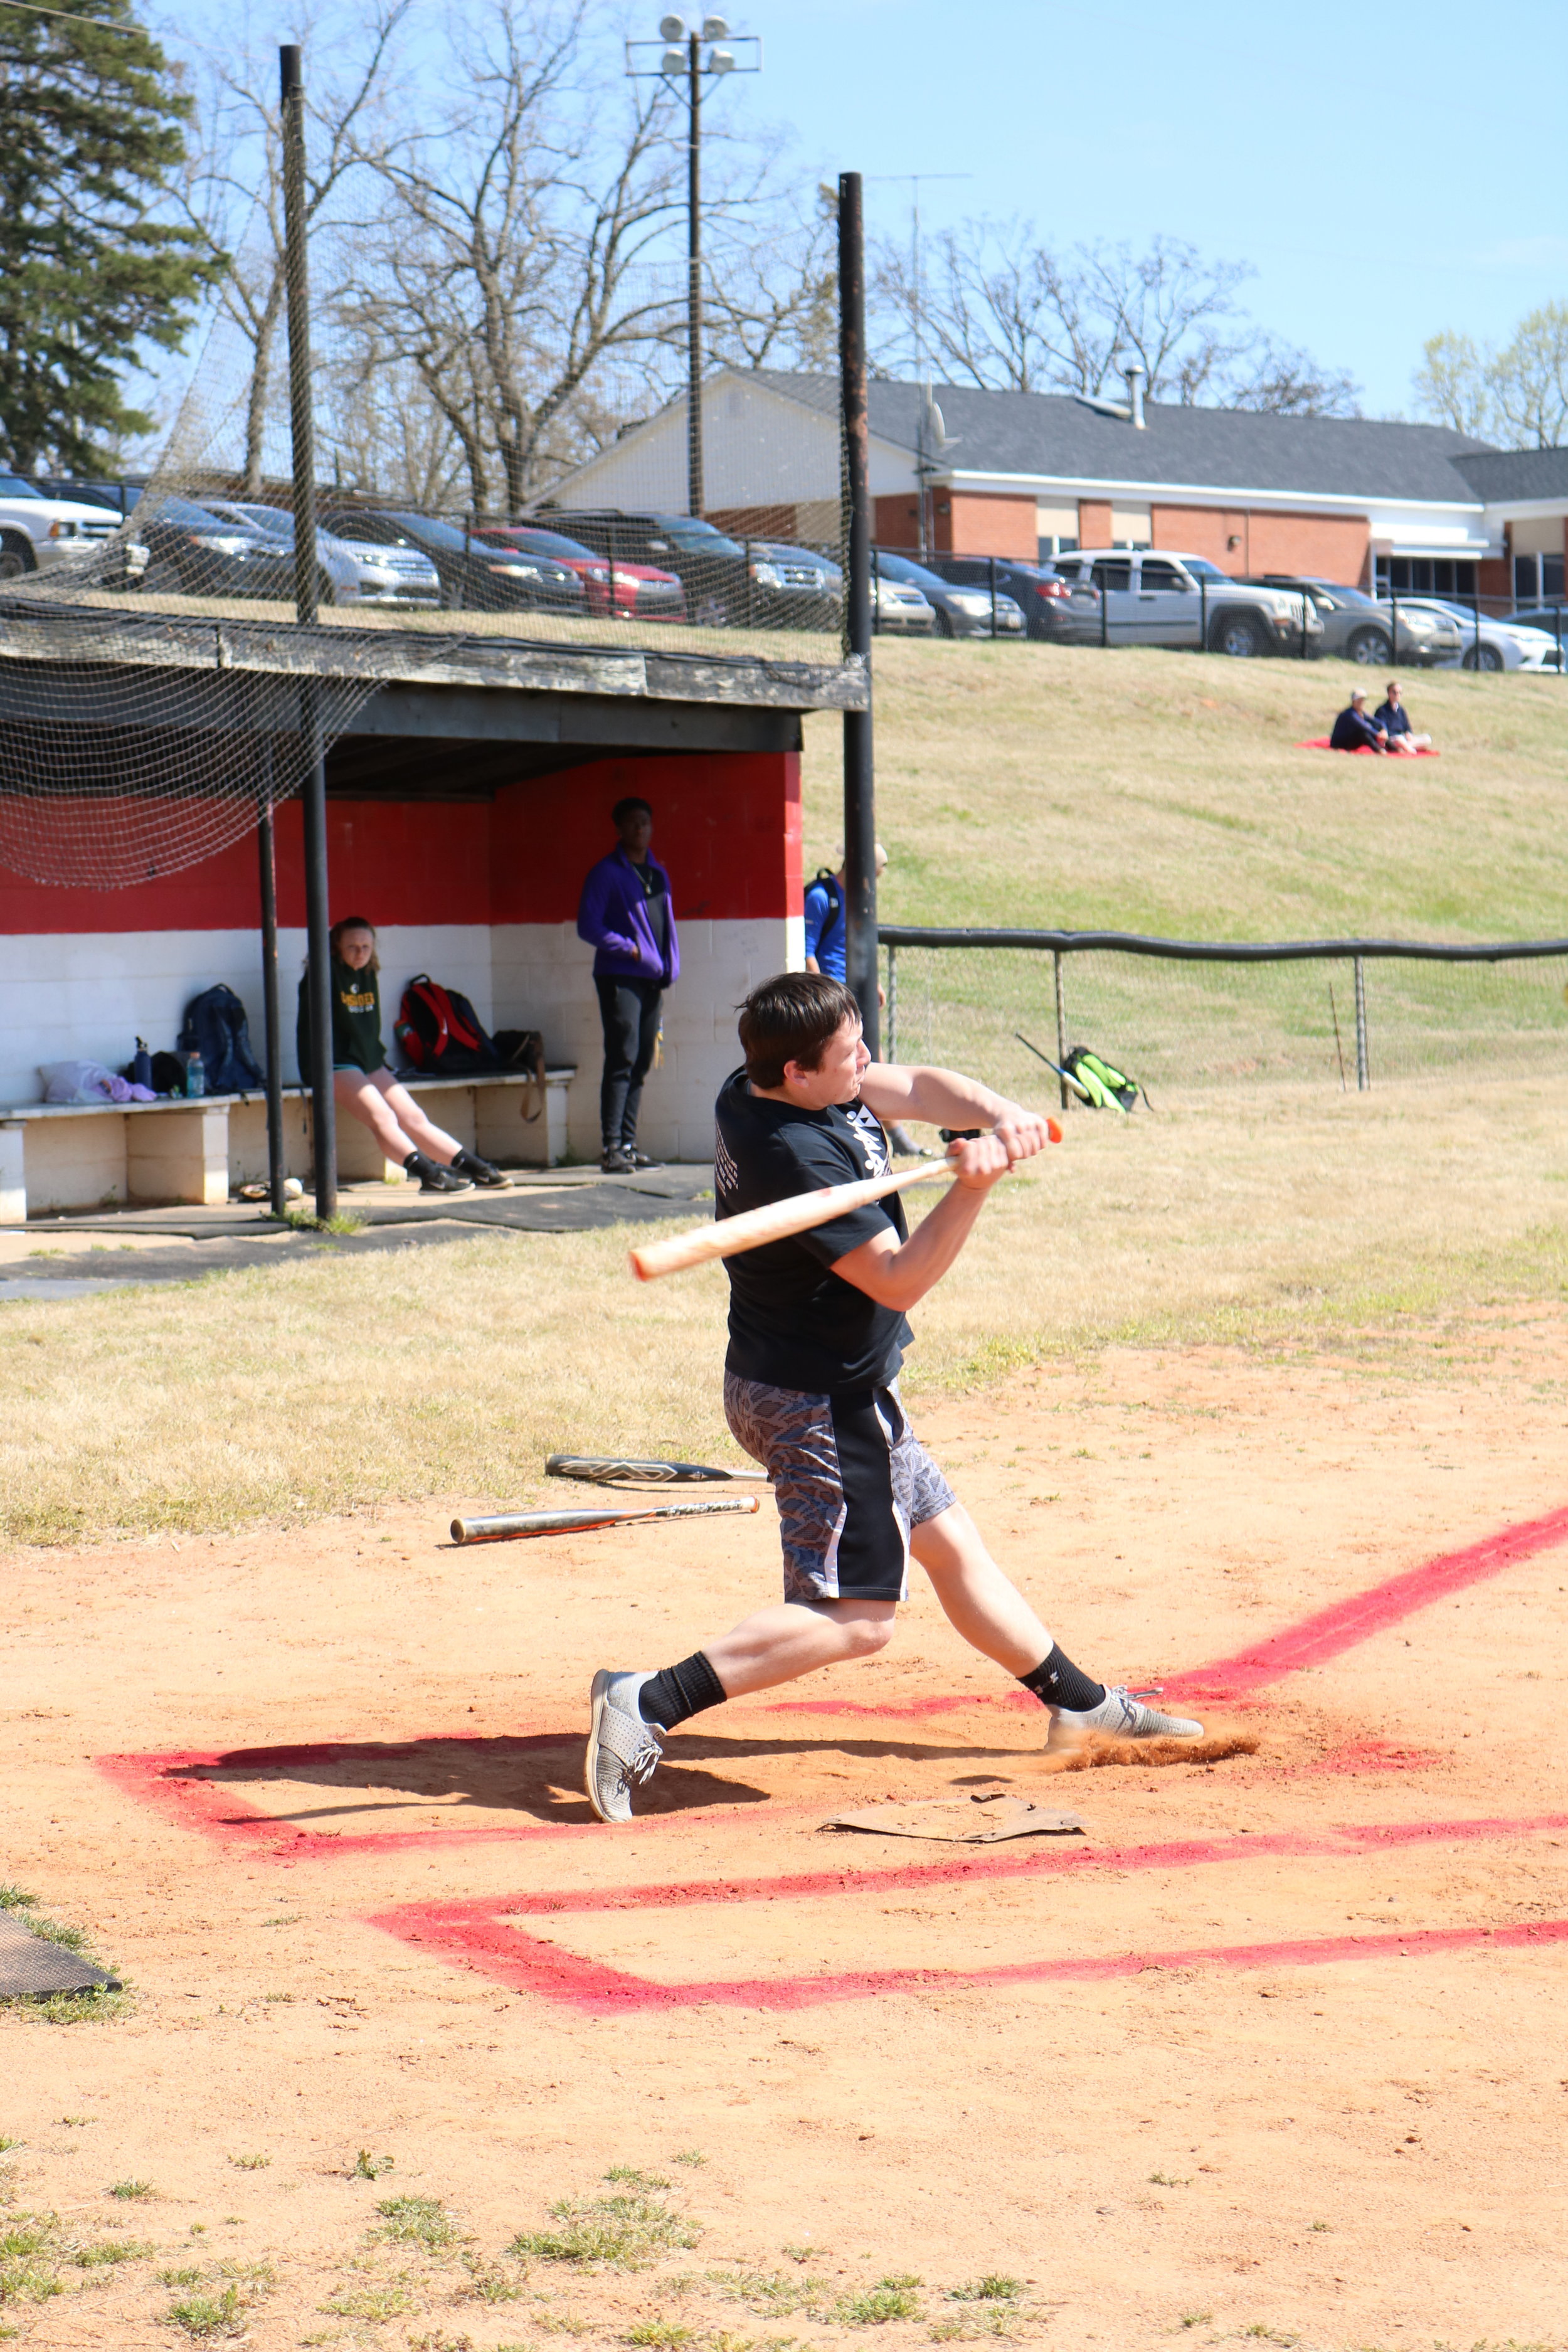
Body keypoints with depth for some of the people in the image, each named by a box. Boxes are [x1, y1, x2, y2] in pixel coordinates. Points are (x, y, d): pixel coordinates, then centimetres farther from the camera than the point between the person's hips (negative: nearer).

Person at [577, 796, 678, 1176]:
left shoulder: (657, 874, 18)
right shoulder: (606, 873, -3)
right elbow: (588, 926, -8)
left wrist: (667, 970, 10)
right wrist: (628, 948, -14)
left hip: (651, 979, 7)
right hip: (619, 977, -7)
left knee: (640, 1065, 7)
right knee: (622, 1060, -13)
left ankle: (628, 1145, 11)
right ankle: (611, 1148, -14)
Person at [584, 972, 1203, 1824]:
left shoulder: (755, 1091, -1)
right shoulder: (797, 1157, -29)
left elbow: (912, 1087, -2)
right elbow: (900, 1279, -25)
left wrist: (997, 1114, -20)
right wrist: (973, 1187, -33)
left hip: (833, 1390, 11)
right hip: (821, 1407, -11)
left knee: (950, 1543, 21)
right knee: (854, 1618, -9)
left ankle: (1080, 1705, 35)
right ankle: (647, 1703, -15)